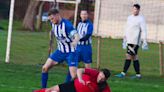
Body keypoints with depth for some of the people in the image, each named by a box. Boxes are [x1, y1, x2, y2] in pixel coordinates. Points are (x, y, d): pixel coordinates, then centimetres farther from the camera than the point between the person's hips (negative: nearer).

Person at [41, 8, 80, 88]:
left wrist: (74, 42, -59)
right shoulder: (53, 24, -4)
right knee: (45, 68, 2)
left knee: (74, 76, -17)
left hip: (70, 52, -7)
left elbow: (77, 36, -37)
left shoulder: (66, 24, -25)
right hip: (60, 51, 7)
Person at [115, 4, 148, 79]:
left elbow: (143, 30, -9)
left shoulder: (141, 19, -6)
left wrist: (144, 41, -14)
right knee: (134, 57, 8)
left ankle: (123, 73, -12)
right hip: (129, 41, 8)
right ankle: (138, 74, 12)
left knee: (128, 56, -11)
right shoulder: (129, 18, 15)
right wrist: (125, 39, 23)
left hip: (135, 41, -7)